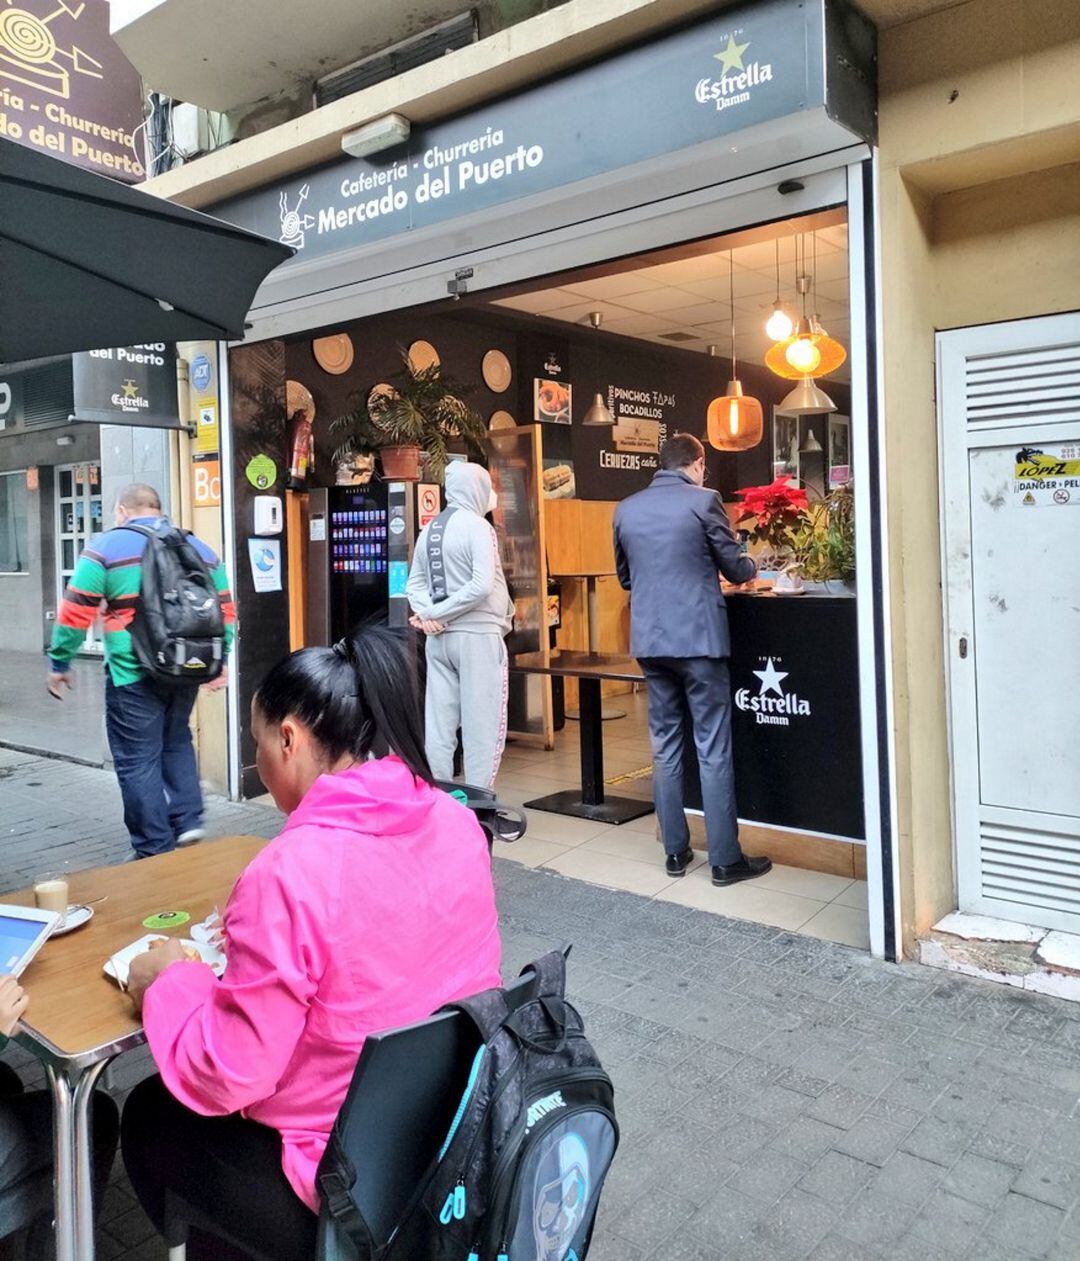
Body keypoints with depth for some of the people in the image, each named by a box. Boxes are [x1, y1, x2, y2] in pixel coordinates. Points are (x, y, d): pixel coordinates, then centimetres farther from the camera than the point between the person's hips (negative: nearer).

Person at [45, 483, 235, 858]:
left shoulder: (107, 546, -2)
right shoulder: (200, 548, 12)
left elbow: (75, 612, -5)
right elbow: (225, 610, 14)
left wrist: (59, 663, 5)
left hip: (133, 673, -5)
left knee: (138, 760, 4)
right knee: (176, 743, 25)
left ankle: (155, 852, 9)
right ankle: (188, 820, 17)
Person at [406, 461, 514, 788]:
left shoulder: (429, 529, 10)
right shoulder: (478, 527, -10)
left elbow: (414, 583, 11)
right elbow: (482, 586, -19)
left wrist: (427, 613, -3)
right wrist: (436, 613, -13)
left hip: (439, 638, 7)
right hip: (477, 635, -7)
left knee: (439, 724, 10)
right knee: (482, 726, 0)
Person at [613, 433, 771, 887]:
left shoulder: (626, 509, 8)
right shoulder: (703, 501, -7)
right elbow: (735, 569, 0)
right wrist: (751, 565, 23)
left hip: (649, 640, 5)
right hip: (698, 637, -5)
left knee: (665, 745, 13)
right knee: (713, 750, 1)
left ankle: (675, 851, 18)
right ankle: (725, 859, 7)